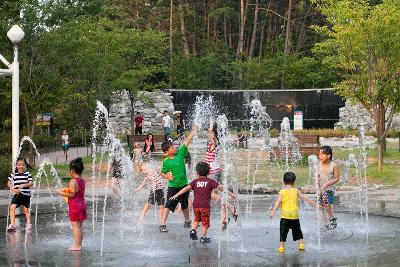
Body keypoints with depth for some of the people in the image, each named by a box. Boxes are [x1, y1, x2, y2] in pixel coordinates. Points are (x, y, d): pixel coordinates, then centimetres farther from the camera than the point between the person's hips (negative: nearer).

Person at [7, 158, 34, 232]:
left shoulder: (28, 174, 1)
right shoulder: (14, 174, 4)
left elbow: (31, 183, -4)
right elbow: (9, 183, 7)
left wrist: (24, 185, -22)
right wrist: (13, 189, -10)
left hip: (26, 194, -1)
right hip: (17, 194, 1)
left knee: (26, 209, 8)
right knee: (12, 207, -14)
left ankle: (28, 224, 23)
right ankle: (12, 224, -12)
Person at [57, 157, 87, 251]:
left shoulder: (73, 181, -17)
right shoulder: (82, 180, 8)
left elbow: (72, 194, -20)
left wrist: (61, 193, -10)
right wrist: (66, 191, 18)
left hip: (74, 205, -8)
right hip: (82, 204, 8)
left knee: (75, 226, -4)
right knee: (80, 225, 13)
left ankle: (77, 245, -3)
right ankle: (79, 244, 19)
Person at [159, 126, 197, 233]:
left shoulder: (180, 153, -2)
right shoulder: (166, 162, -10)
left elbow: (186, 142, -3)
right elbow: (162, 173, 0)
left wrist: (193, 131, -4)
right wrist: (167, 176, -21)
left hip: (184, 185, 4)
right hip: (173, 187, -4)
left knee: (185, 205, 18)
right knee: (168, 205, -8)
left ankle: (187, 221, 35)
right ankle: (163, 224, -6)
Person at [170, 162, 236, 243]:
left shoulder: (195, 181, 4)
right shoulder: (210, 181, 0)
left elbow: (186, 188, -3)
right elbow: (220, 188, -2)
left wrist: (176, 195, -3)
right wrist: (230, 194, 3)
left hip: (196, 205, 3)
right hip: (205, 205, -3)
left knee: (196, 219, 26)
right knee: (205, 222, 9)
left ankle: (193, 230, 8)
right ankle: (203, 238, 11)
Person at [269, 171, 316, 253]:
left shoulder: (282, 192, -4)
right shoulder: (296, 191, 2)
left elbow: (278, 202, -14)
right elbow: (305, 198, 8)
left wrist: (273, 211, -20)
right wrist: (314, 204, 19)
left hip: (285, 216, -2)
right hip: (295, 215, 2)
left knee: (283, 231, 2)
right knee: (297, 230, 18)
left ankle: (281, 246, -1)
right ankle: (301, 244, 18)